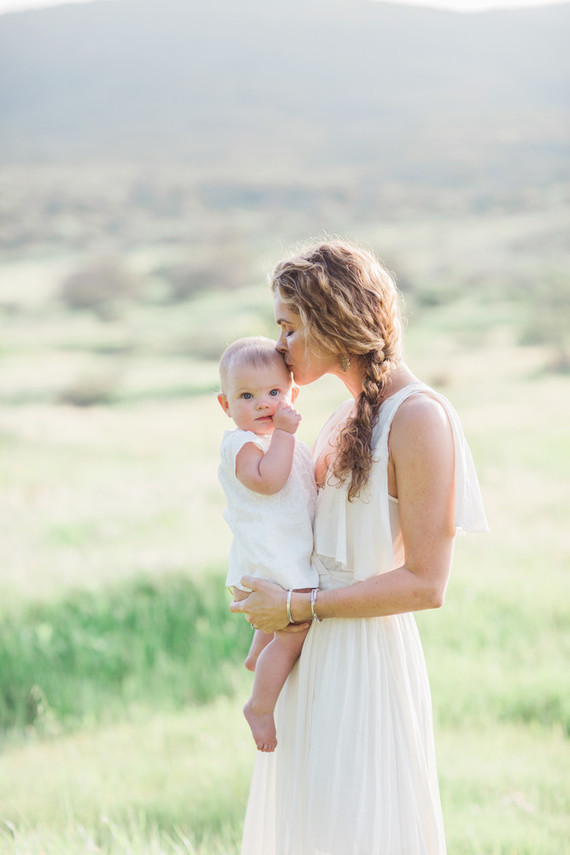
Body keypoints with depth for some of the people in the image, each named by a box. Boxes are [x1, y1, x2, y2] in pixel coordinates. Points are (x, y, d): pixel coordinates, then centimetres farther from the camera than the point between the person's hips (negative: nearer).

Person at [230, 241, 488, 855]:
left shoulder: (419, 418, -15)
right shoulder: (349, 417, 11)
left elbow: (426, 584, -18)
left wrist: (299, 607, -15)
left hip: (367, 654, -9)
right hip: (311, 649, 9)